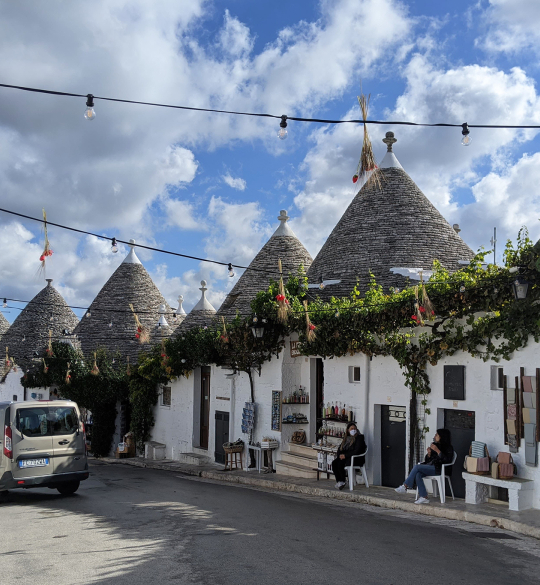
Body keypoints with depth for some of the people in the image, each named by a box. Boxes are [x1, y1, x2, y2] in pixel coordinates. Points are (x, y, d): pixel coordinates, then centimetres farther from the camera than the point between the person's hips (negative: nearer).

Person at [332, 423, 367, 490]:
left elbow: (357, 451, -17)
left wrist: (345, 455, -18)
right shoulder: (346, 438, 15)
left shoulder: (359, 437, -7)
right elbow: (339, 448, 17)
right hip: (345, 457, 7)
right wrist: (340, 455, -5)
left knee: (340, 464, -28)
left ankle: (342, 482, -10)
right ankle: (338, 481, -13)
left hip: (357, 458, -7)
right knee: (334, 463, -19)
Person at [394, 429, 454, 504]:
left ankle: (405, 486, -19)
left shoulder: (448, 448, -1)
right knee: (418, 474, -27)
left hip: (439, 469, -7)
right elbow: (427, 460, 20)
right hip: (430, 466, 7)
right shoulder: (434, 445, 18)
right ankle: (424, 497, -28)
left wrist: (437, 451, -21)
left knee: (417, 467, -25)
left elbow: (447, 460, -17)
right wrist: (429, 453, -2)